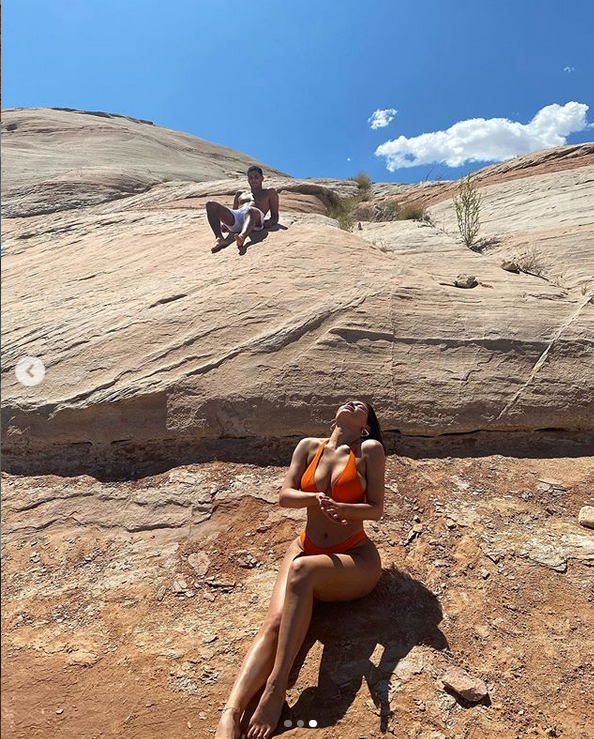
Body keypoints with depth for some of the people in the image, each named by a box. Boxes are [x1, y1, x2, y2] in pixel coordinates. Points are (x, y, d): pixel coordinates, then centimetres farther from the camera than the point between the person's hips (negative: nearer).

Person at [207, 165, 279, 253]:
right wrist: (224, 221, 11)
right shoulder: (240, 193, 39)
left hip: (256, 219, -4)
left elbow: (275, 216, 20)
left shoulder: (269, 192, 29)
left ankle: (242, 236, -72)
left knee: (250, 210, -41)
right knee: (211, 204, -21)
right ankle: (219, 238, -41)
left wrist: (269, 222, -5)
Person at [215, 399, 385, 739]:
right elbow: (284, 496, 1)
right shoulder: (309, 446, 8)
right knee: (275, 621, -24)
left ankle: (276, 689, -30)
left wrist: (338, 507, -24)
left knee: (302, 570, -35)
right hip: (306, 548, 3)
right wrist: (315, 498, -20)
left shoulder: (370, 450, -1)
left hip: (356, 558, -3)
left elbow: (376, 509, -5)